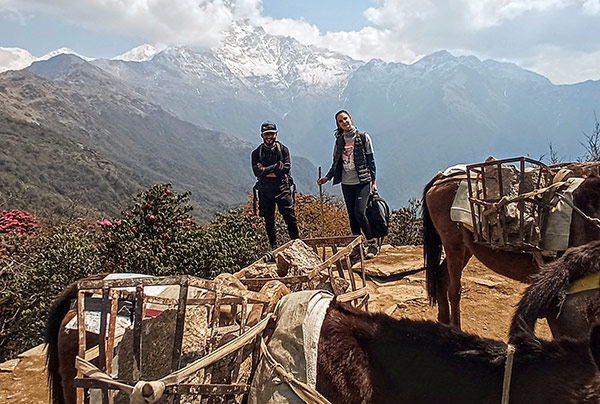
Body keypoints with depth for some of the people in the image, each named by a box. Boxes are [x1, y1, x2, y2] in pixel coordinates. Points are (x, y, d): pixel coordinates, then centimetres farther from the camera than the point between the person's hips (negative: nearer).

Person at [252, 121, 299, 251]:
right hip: (265, 191, 2)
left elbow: (286, 167, -9)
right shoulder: (257, 153, 7)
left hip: (282, 188, -1)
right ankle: (274, 247, 19)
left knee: (290, 218, -4)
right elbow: (257, 171, -8)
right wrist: (276, 167, -13)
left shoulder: (283, 149, 6)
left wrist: (266, 171, -11)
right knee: (269, 221, 8)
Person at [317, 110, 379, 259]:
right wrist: (327, 177, 3)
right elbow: (336, 162, 16)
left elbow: (371, 160, 1)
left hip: (362, 182, -4)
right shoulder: (339, 140, 10)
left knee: (360, 212, -16)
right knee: (352, 216, 8)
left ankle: (372, 244, -1)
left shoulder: (363, 137, 0)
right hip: (347, 183, 4)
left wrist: (373, 181, -1)